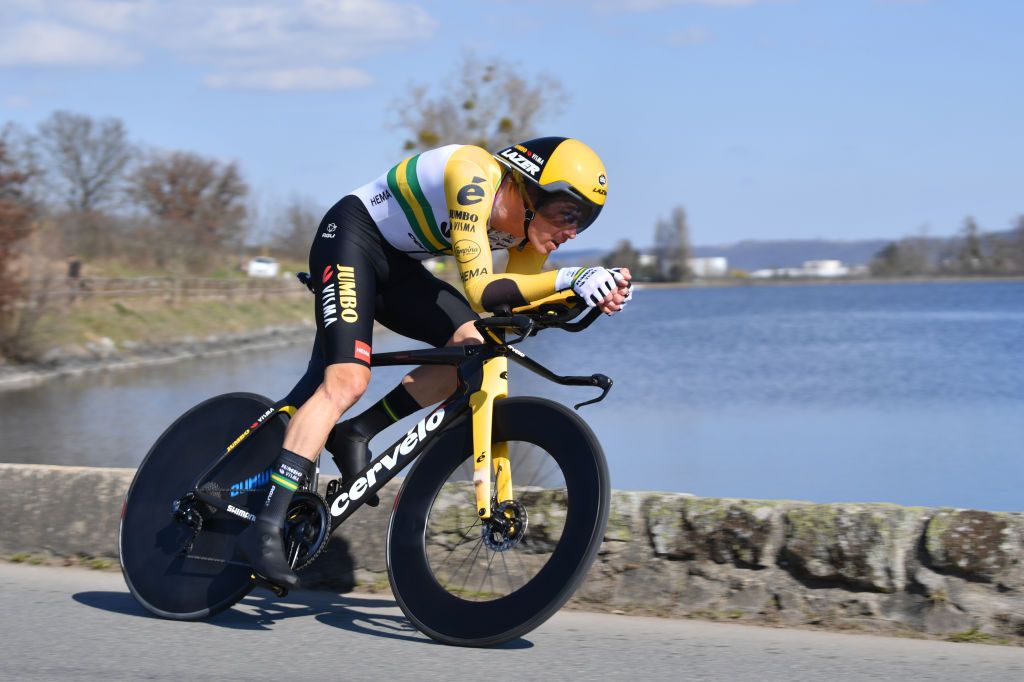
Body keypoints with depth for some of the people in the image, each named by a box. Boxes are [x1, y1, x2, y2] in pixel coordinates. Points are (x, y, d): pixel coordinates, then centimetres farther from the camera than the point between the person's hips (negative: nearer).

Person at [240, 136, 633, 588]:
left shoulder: (529, 227, -6)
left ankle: (357, 435, 1)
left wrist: (595, 293, -26)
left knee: (472, 346, -11)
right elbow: (481, 292, -38)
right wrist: (570, 279, -47)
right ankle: (266, 527, -24)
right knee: (346, 380, -22)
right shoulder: (475, 178, -31)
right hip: (351, 239, -8)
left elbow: (517, 305, -12)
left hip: (398, 264, 8)